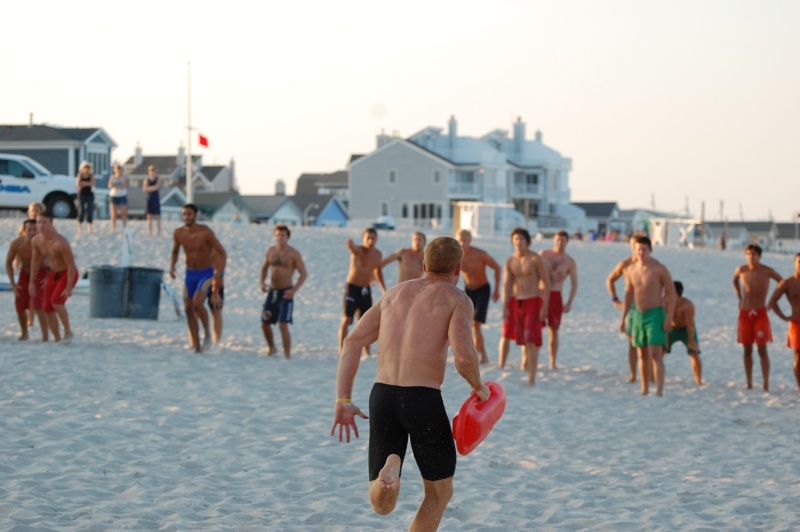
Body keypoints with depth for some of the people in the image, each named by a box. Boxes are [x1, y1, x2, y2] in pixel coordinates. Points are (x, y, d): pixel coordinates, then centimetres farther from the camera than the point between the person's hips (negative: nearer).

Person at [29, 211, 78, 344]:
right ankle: (57, 339, 14)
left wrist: (69, 287, -29)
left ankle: (68, 331, -10)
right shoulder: (36, 241, -8)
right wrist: (32, 282, 9)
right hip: (53, 274, 7)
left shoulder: (60, 242, -30)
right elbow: (35, 261, 8)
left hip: (68, 274, -7)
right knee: (47, 308, 1)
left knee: (56, 300, -28)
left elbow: (71, 265, -28)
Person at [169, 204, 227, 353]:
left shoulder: (206, 233, -19)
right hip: (190, 274, 5)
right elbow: (175, 252, 13)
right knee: (189, 309, 2)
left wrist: (218, 272, -26)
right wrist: (172, 266, -6)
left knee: (197, 303, -27)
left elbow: (222, 253, -14)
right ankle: (196, 345, 11)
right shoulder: (178, 233, -5)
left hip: (206, 274, -5)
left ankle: (208, 335, -6)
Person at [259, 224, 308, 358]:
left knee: (283, 325, -15)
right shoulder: (271, 251, 6)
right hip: (272, 291, 6)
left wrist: (294, 289, -21)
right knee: (265, 323, 12)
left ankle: (287, 355, -9)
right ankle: (271, 348, 36)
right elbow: (264, 267, 20)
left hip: (285, 293, -6)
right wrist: (261, 281, 1)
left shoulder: (294, 254, -8)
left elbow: (303, 274, -9)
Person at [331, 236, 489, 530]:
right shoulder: (457, 299, 3)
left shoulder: (395, 293, 20)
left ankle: (388, 471, -24)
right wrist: (479, 387, 6)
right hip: (423, 401, -4)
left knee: (382, 505, 10)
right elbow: (463, 355, -14)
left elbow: (352, 342, 12)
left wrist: (343, 401, 10)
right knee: (439, 492, 18)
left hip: (382, 396, 4)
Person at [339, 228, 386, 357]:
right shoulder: (358, 251, -16)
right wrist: (349, 243, -66)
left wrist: (383, 288, 24)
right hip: (352, 287, -6)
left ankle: (366, 353, 18)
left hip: (366, 289, 6)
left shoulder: (378, 254, 3)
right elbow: (351, 246, -42)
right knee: (347, 319, -11)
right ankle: (341, 351, -8)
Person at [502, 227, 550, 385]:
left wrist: (545, 306, -13)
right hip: (518, 302, 5)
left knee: (531, 339, -12)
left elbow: (546, 282, -7)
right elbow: (506, 285, 3)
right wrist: (505, 307, -7)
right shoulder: (510, 262, 6)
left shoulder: (535, 259, -7)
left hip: (534, 301, -5)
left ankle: (531, 377, -15)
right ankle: (526, 363, 23)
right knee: (522, 339, 9)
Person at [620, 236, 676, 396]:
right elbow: (628, 295, 15)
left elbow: (671, 293, -8)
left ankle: (659, 391, -18)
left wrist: (669, 318, -15)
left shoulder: (659, 269, -10)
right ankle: (645, 389, 20)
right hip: (638, 315, 6)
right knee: (643, 355, 11)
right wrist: (623, 318, 14)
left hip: (655, 315, -6)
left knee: (656, 355, -14)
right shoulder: (631, 270, 6)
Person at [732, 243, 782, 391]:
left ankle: (766, 384, -9)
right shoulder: (741, 270, 0)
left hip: (760, 313, -3)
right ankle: (749, 383, 10)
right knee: (747, 349, 5)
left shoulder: (767, 271, -7)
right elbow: (735, 280, 24)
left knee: (762, 349, -9)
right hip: (745, 313, 3)